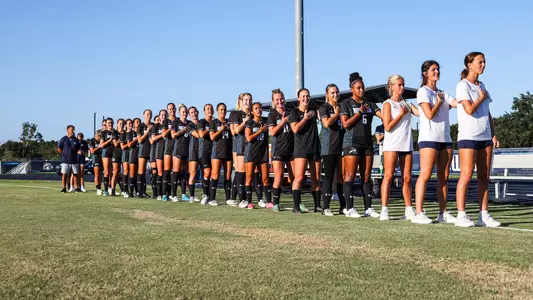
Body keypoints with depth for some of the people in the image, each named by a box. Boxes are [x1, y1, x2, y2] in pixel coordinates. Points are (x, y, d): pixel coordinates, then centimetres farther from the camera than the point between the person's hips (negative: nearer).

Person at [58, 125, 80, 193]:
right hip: (65, 161, -3)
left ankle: (76, 188, 11)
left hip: (74, 160, 3)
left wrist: (78, 152, -4)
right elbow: (59, 149, 4)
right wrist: (65, 153, -1)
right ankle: (64, 188, 3)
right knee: (64, 174, -4)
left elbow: (78, 149, 17)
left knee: (75, 174, 4)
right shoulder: (63, 139, 0)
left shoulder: (76, 139, 10)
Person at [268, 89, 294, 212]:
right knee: (279, 176, -10)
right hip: (278, 149, -3)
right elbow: (272, 132, -6)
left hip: (291, 149, 3)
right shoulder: (272, 115, 4)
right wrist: (283, 122, -7)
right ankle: (276, 204, -3)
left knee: (294, 177, 1)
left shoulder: (290, 113, 11)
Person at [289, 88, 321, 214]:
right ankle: (296, 206, -14)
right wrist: (305, 119, -9)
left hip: (315, 148, 5)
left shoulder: (313, 111, 17)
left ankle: (317, 206, 12)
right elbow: (295, 129, -9)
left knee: (316, 178, 6)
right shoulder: (294, 112, 3)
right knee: (299, 177, -14)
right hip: (301, 148, -5)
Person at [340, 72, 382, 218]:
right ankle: (350, 209, -6)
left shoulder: (369, 104, 14)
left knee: (367, 177, 5)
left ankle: (368, 208, 7)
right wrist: (360, 112, -8)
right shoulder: (346, 103, 2)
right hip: (352, 143, -5)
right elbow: (345, 124, -8)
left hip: (367, 143, 5)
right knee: (350, 176, -7)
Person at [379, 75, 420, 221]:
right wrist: (401, 114, -7)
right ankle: (384, 210, -8)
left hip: (407, 145, 5)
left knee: (407, 178, 6)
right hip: (392, 145, -5)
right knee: (388, 176, -7)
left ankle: (409, 210, 9)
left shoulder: (407, 104, 16)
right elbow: (388, 126, -8)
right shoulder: (388, 104, 2)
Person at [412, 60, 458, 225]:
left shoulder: (443, 94, 20)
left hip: (445, 138, 7)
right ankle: (419, 213, -15)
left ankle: (443, 213, 8)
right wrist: (439, 101, 2)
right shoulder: (423, 91, 0)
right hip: (429, 138, -7)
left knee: (443, 177, 5)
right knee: (425, 175, -13)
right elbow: (429, 114, -12)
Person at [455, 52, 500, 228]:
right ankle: (461, 216, -8)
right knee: (466, 175, -10)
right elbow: (469, 109, -17)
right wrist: (482, 97, -2)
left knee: (484, 176, 5)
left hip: (485, 137, 7)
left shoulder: (482, 87, 17)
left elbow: (488, 114, 19)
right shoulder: (463, 85, -5)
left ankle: (484, 215, 9)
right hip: (468, 136, -7)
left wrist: (493, 134, 12)